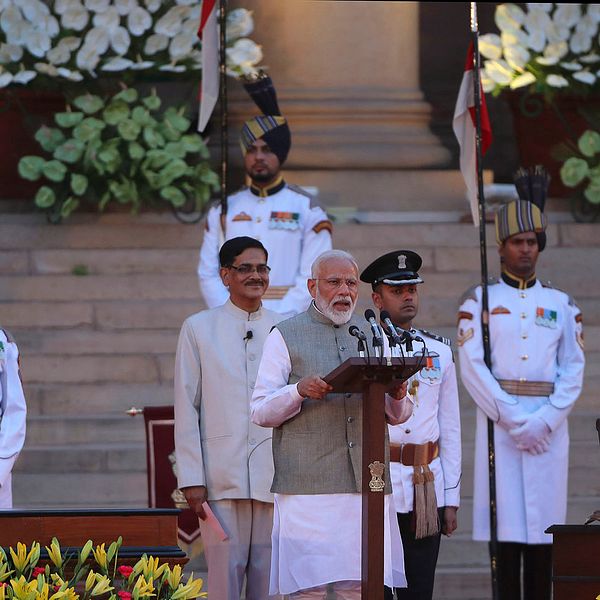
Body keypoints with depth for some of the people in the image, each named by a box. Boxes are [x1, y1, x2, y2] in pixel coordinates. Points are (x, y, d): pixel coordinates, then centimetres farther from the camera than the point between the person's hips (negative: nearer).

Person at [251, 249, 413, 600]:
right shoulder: (285, 337, 8)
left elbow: (400, 416, 19)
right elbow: (261, 412, 2)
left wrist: (399, 396, -5)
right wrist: (299, 391, -17)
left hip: (369, 487, 4)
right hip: (308, 488, -4)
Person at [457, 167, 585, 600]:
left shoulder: (561, 304, 13)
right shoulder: (480, 301, 6)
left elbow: (573, 371, 7)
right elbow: (473, 367, -3)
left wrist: (545, 420, -8)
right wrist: (512, 419, -11)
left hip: (549, 427, 2)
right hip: (499, 421, -2)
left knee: (543, 529, -1)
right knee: (507, 529, -6)